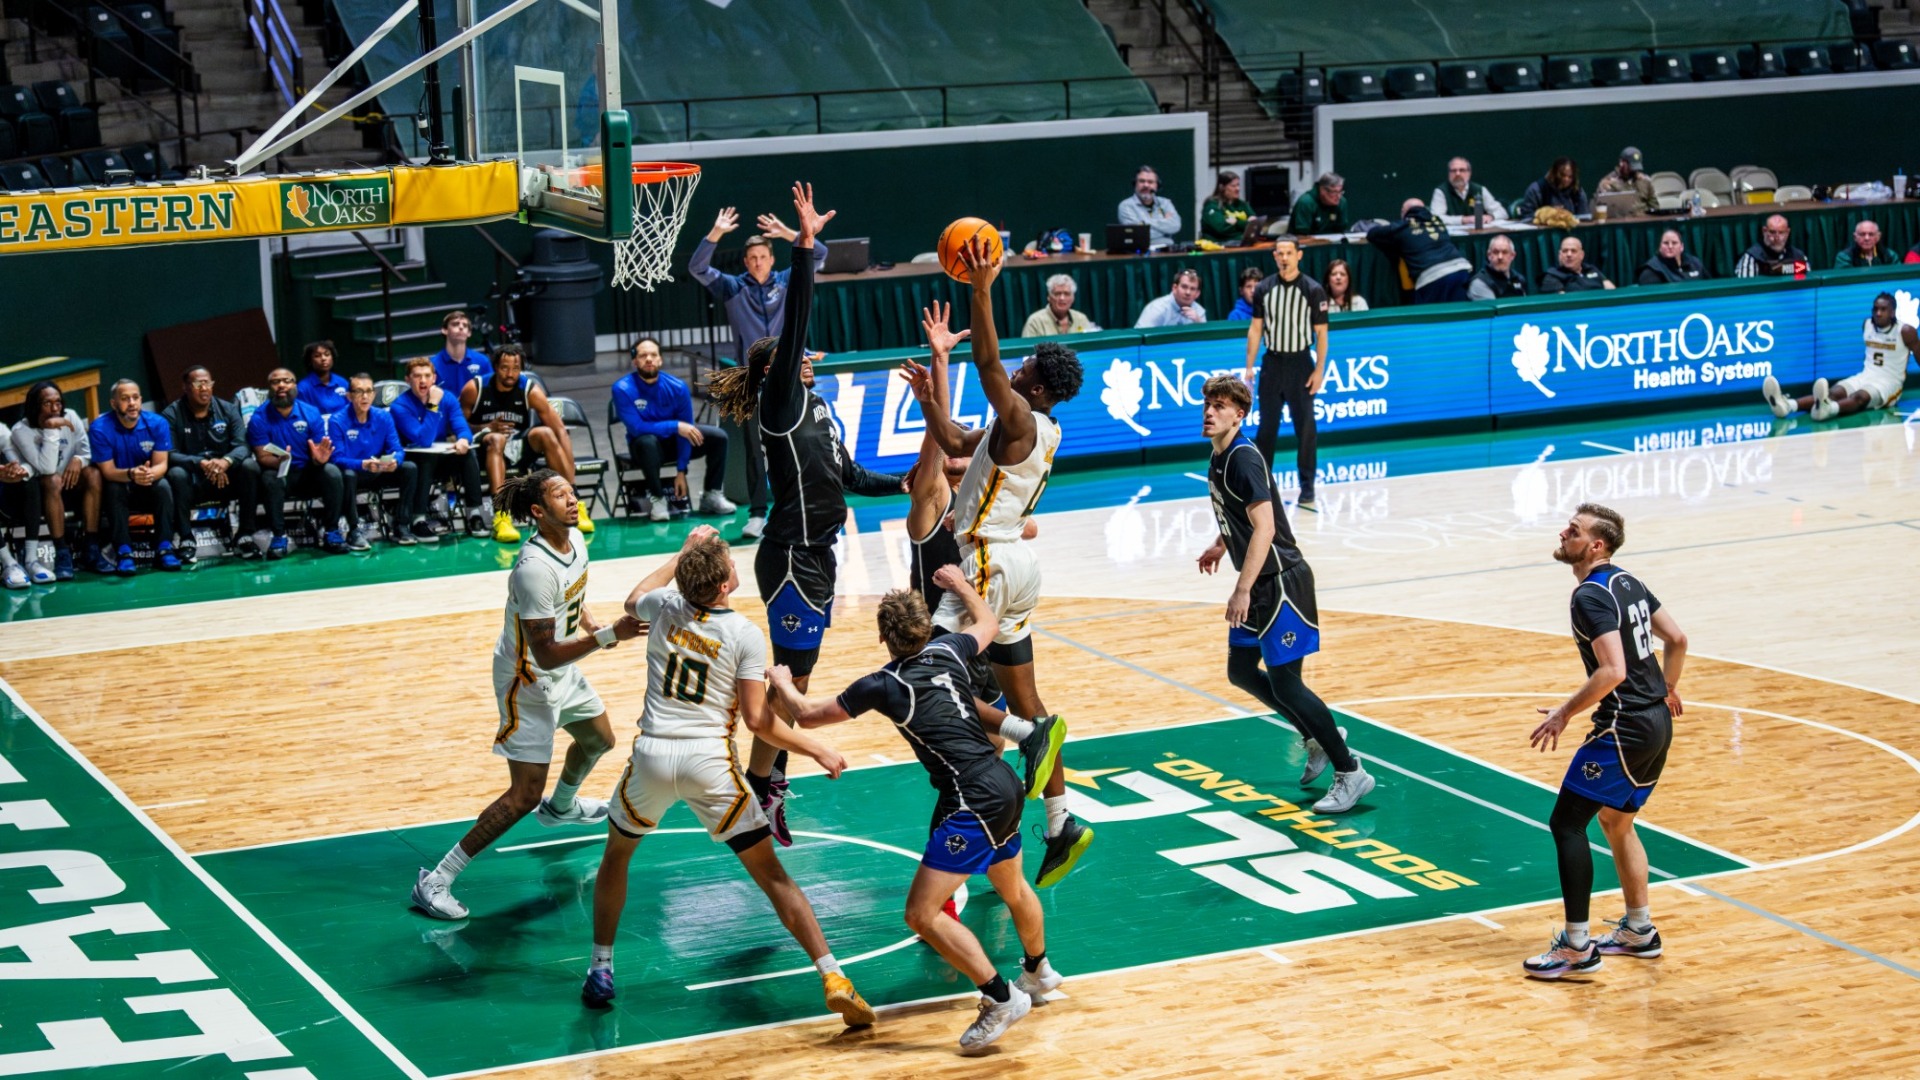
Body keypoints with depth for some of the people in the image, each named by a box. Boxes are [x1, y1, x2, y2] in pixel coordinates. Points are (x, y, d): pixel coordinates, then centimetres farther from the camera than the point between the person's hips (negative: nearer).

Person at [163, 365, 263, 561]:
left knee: (250, 466, -26)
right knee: (176, 474, -34)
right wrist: (202, 464, -31)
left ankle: (245, 536, -20)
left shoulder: (228, 410, 3)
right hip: (193, 481, -2)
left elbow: (242, 446, -8)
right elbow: (169, 456, -15)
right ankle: (186, 540, -25)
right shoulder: (171, 415, -5)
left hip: (226, 478, 2)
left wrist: (226, 461, -31)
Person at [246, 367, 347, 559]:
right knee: (271, 478, -35)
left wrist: (319, 459, -29)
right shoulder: (259, 419, -5)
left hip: (308, 473, 2)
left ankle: (331, 532, -16)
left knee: (332, 472, -27)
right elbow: (262, 457, -10)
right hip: (280, 474, -2)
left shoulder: (311, 414, -2)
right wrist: (278, 461, -34)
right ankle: (279, 536, -24)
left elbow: (319, 453, -2)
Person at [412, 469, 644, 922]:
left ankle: (560, 807, 62)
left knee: (599, 739, 31)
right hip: (528, 681, -9)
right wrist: (609, 635, -37)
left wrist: (587, 619, 0)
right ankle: (436, 881, -7)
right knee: (524, 795, -11)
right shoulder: (534, 568, -33)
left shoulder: (576, 540, -5)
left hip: (563, 672, 9)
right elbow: (546, 654, -33)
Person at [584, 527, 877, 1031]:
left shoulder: (665, 606, 2)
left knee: (616, 855, 28)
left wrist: (684, 552, 36)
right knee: (771, 873, 2)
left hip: (653, 754, 3)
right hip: (709, 762, -2)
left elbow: (633, 601, 29)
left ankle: (600, 970, 28)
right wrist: (817, 749, 2)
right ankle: (833, 978, -4)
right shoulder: (745, 635, -8)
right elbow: (758, 721, -9)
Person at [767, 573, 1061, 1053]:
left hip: (974, 800, -9)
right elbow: (988, 624, 29)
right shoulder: (948, 651, 4)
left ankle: (1001, 997, -8)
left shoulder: (884, 685, -12)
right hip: (1006, 785, 9)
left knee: (922, 913, -8)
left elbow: (807, 715, 0)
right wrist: (961, 585, 47)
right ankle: (1039, 972, 54)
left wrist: (781, 682, 21)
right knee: (1013, 889, 31)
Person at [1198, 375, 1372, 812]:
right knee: (1240, 670, 16)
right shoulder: (1218, 458, 9)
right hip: (1259, 584, 10)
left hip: (1282, 582, -10)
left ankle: (1350, 772, 0)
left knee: (1285, 684, -9)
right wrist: (1220, 546, 30)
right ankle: (1317, 740, 29)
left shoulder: (1243, 459, -20)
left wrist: (1242, 590, -31)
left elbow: (1264, 527, -28)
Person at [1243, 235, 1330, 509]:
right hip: (1271, 362, 3)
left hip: (1300, 364, -3)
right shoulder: (1264, 289, 4)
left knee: (1305, 428, -2)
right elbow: (1256, 328, 8)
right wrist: (1249, 367, 3)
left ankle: (1307, 490, 4)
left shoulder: (1313, 290, -4)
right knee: (1267, 426, 7)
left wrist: (1319, 369, -9)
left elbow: (1321, 333, -3)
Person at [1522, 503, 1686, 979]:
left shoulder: (1591, 596, -18)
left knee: (1566, 823, -4)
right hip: (1657, 724, 10)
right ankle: (1639, 931, 31)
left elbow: (1612, 671, -27)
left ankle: (1577, 948, -4)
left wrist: (1564, 713, -17)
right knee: (1616, 822, 23)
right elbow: (1677, 640, 18)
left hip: (1624, 729, -10)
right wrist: (1667, 689, 34)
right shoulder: (1628, 583, 10)